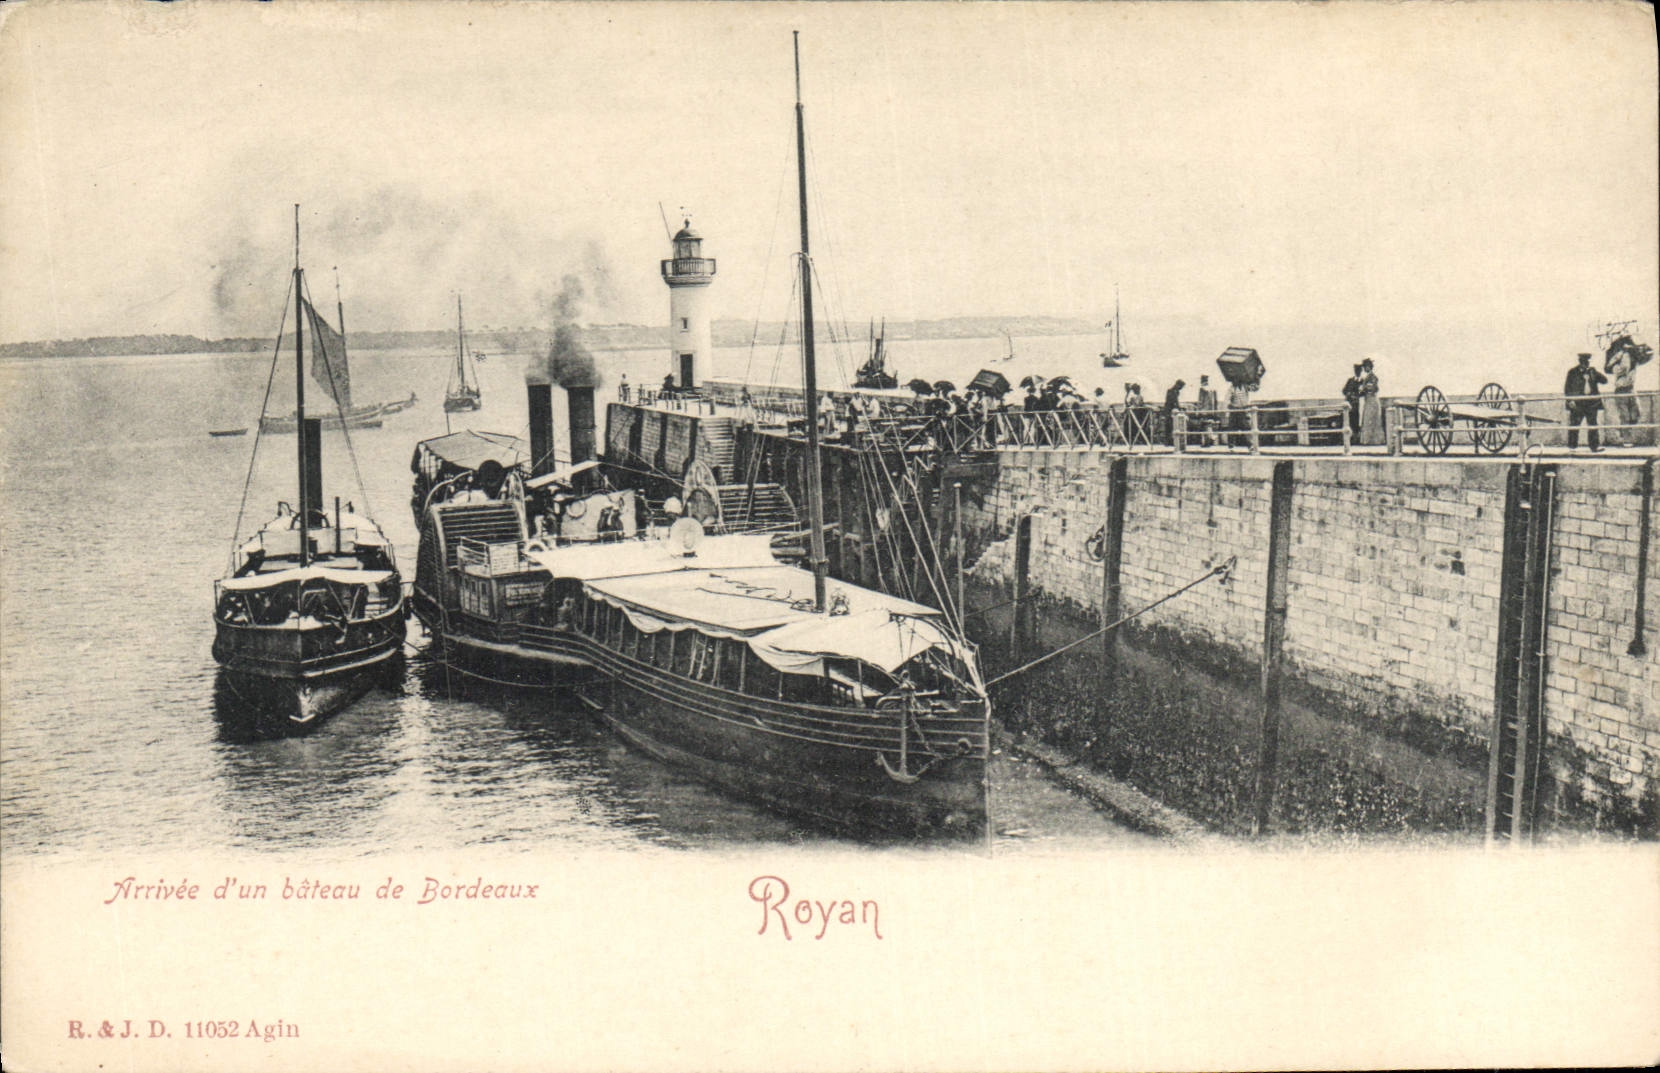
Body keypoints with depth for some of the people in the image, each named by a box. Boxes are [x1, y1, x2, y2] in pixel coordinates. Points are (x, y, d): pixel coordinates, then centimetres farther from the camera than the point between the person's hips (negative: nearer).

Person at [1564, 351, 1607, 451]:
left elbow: (1605, 380, 11)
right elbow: (1567, 387, 0)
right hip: (1577, 403, -4)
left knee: (1592, 424, 4)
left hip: (1591, 402, 4)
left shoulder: (1592, 372, 13)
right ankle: (1572, 446, 7)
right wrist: (1570, 400, -10)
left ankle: (1595, 445, 8)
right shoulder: (1572, 372, 1)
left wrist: (1597, 375, -9)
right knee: (1574, 425, -1)